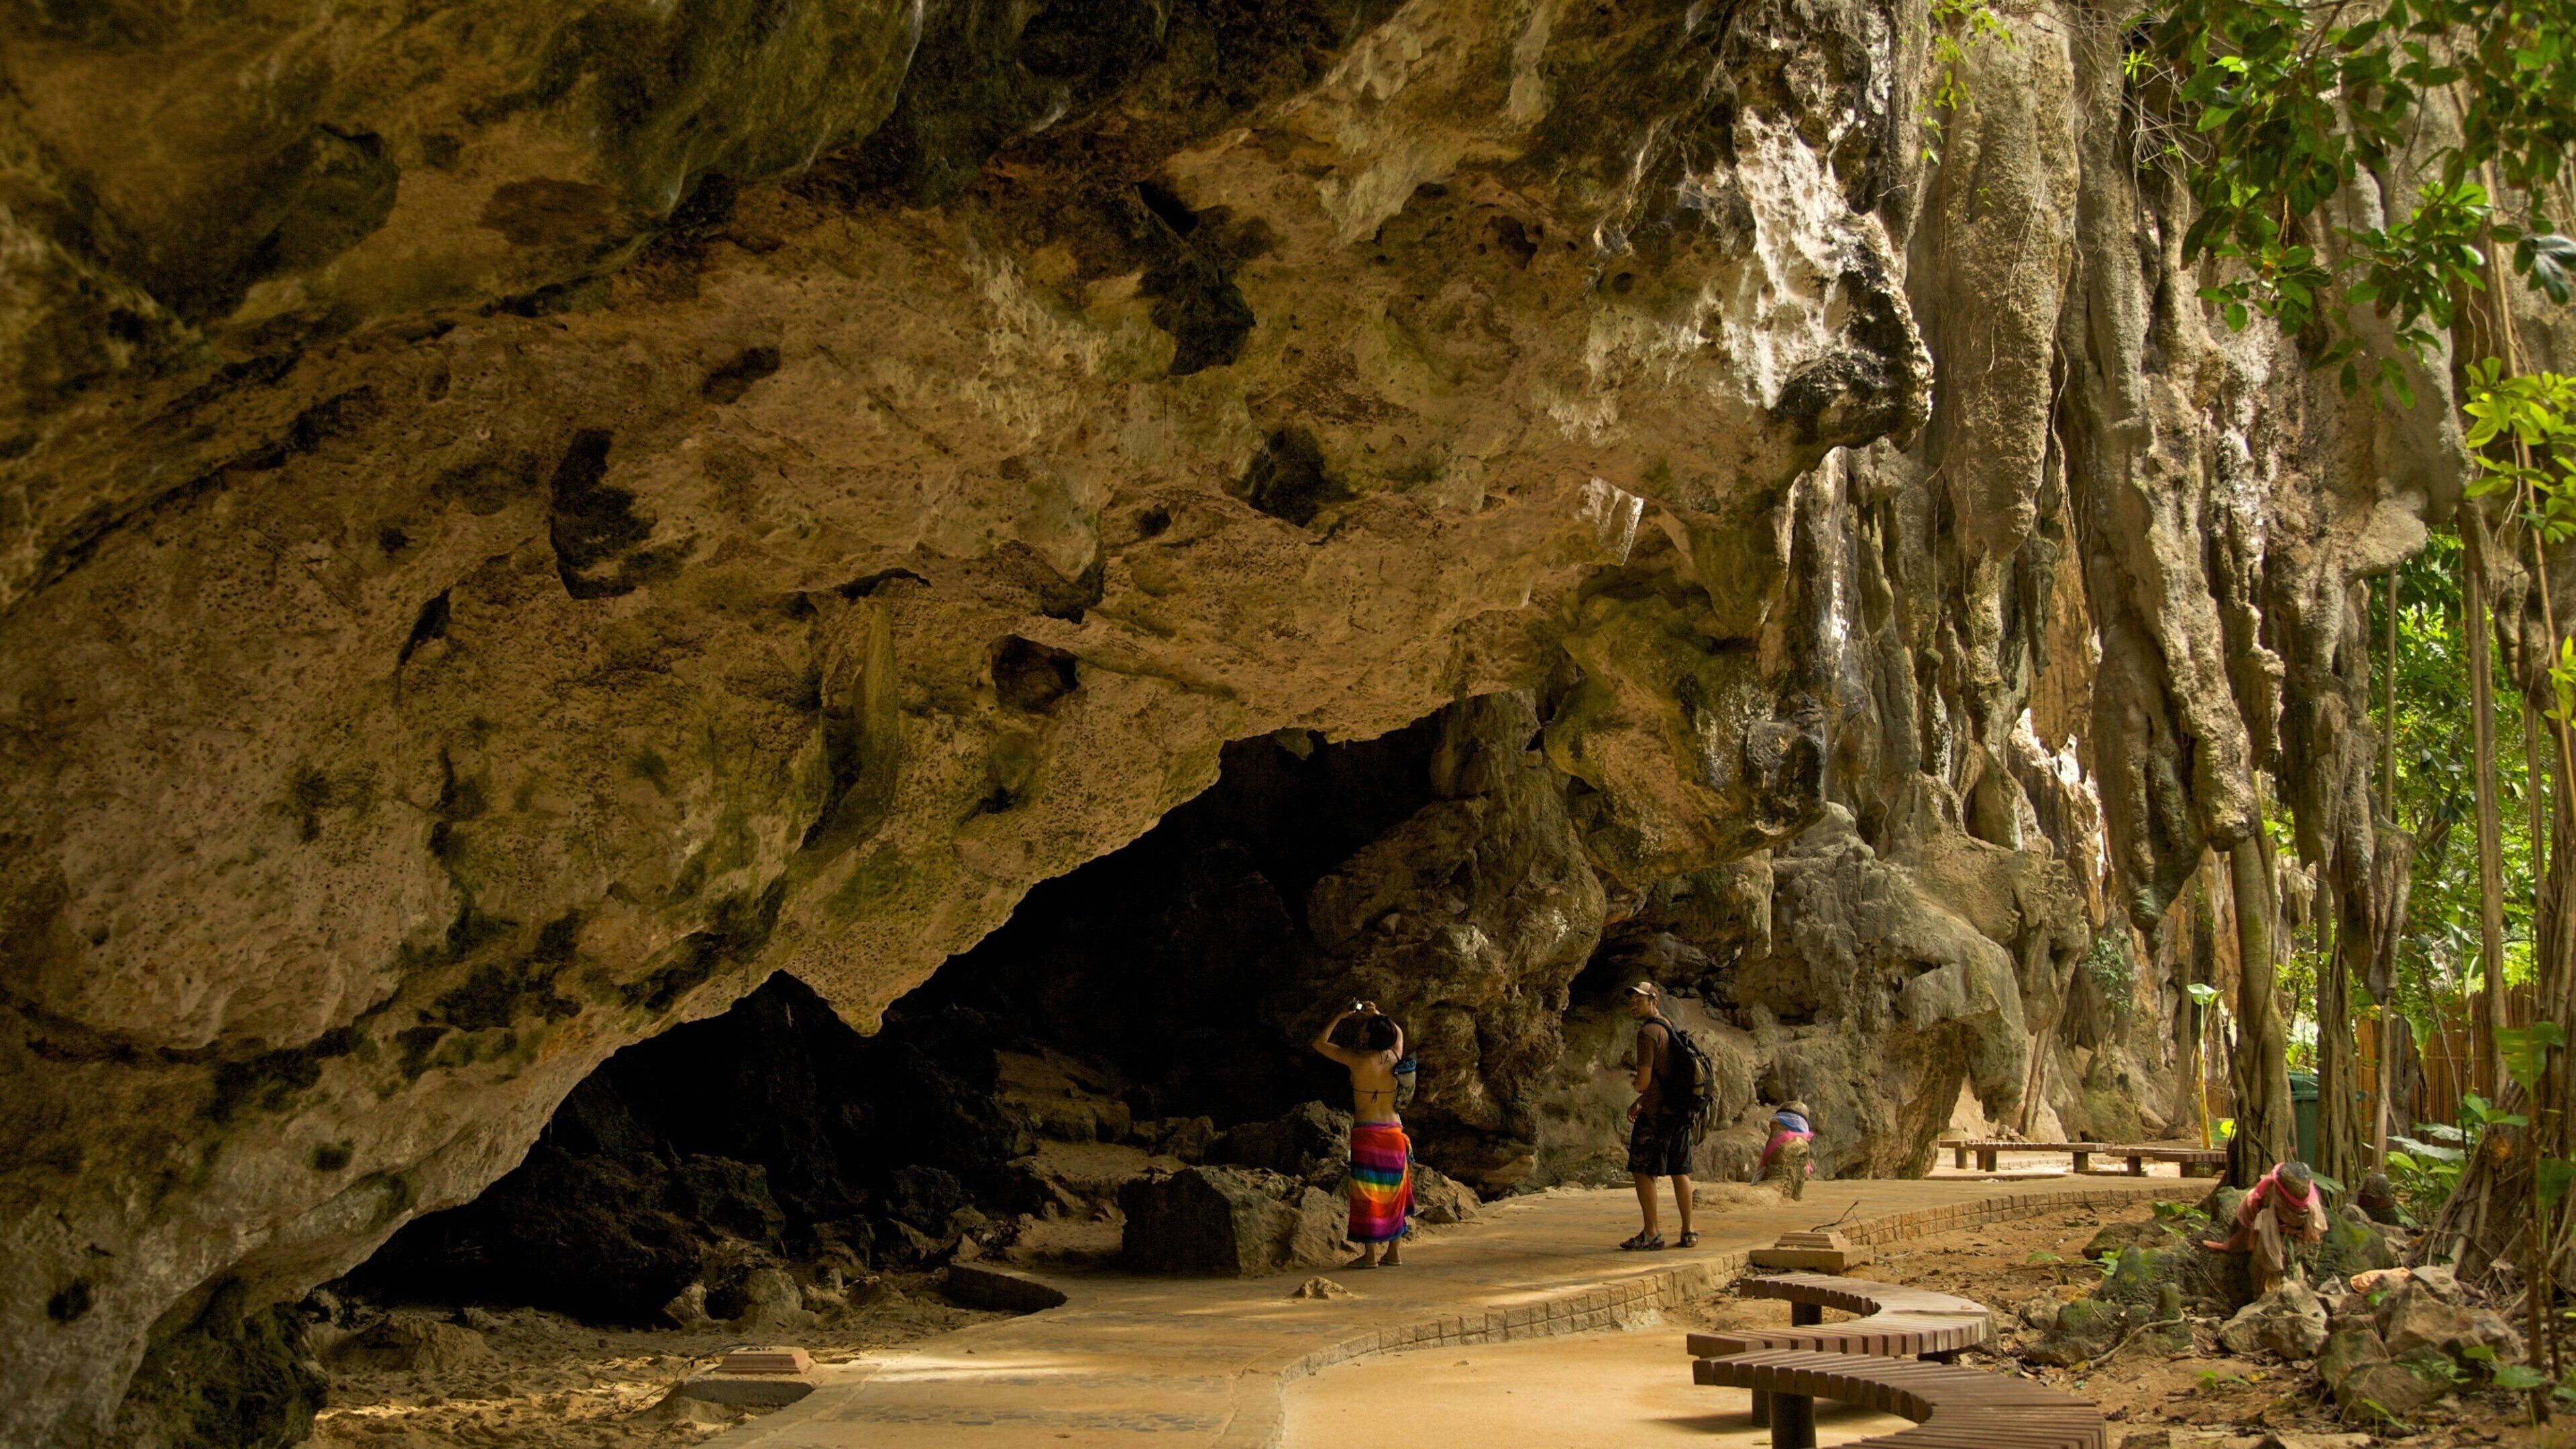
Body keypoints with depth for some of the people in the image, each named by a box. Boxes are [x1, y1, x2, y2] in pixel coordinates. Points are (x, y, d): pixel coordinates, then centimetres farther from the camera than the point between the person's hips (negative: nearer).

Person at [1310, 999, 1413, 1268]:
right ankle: (1395, 1252, 15)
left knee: (1367, 1195, 0)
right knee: (1393, 1193, 12)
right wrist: (1378, 1016, 21)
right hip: (1394, 1133, 5)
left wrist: (1340, 1016, 8)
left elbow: (1319, 1043, 2)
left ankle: (1370, 1255, 0)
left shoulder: (1358, 1060, -11)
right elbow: (1398, 1032, 26)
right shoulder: (1394, 1057, 2)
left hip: (1366, 1133, -5)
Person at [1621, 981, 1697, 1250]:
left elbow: (1643, 1081, -18)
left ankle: (1652, 1233, -4)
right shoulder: (1670, 1029, 15)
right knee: (1680, 1171, 12)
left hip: (1656, 1113, -9)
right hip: (1680, 1112, 9)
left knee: (1642, 1170, -3)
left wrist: (1637, 1087, 6)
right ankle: (1688, 1231, 14)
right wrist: (1638, 1103, 18)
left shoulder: (1648, 1032, -14)